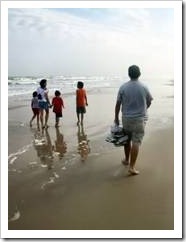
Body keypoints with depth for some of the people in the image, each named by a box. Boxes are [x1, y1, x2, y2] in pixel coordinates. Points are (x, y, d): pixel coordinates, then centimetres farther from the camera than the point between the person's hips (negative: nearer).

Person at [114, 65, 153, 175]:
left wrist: (116, 117, 9)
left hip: (126, 118, 2)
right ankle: (132, 167, -1)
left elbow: (118, 104, -2)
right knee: (136, 142, 0)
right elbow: (149, 102, 5)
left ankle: (127, 160, 35)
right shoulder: (144, 87, -7)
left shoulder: (123, 87, -5)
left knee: (127, 139, 19)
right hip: (140, 118, -2)